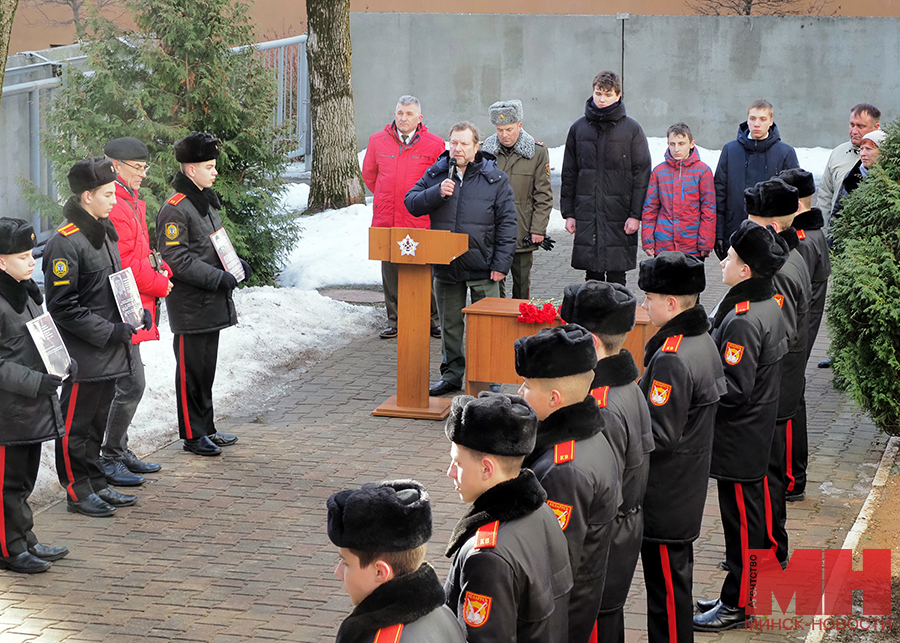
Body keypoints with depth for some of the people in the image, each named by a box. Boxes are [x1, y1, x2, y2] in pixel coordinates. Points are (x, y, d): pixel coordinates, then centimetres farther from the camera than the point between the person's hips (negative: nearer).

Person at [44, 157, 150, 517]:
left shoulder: (105, 232, 11)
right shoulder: (65, 243, -18)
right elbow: (63, 306, -19)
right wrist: (109, 331, -18)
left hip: (109, 352, 9)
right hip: (83, 354, -9)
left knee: (97, 422, 17)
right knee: (76, 425, 2)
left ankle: (96, 485, 26)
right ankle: (78, 491, 11)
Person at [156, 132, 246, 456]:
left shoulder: (207, 201, 14)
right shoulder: (175, 209, -16)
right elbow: (177, 259, -20)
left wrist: (235, 263, 8)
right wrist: (218, 277, -22)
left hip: (212, 303, 9)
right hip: (189, 305, -9)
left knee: (207, 368, 16)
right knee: (191, 370, -1)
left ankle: (206, 429, 25)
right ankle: (192, 435, 7)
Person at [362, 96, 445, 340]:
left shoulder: (434, 144, -1)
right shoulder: (377, 141, 7)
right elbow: (369, 173, 22)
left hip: (421, 222, -3)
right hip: (386, 221, 3)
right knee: (390, 272, 7)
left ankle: (433, 320, 9)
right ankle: (394, 321, 16)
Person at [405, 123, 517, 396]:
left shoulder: (495, 179, -2)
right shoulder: (434, 174, 7)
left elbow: (507, 223, -3)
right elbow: (411, 203, 3)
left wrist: (501, 263, -8)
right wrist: (437, 193, -15)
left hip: (482, 270, -3)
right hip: (445, 266, 3)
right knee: (449, 324, 12)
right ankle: (452, 374, 23)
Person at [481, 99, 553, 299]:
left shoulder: (537, 152, -1)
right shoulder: (485, 151, 4)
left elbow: (543, 195, 1)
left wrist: (538, 229, -5)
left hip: (523, 235, -1)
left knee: (522, 285, 8)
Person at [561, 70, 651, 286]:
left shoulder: (631, 129, 0)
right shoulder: (579, 128, 9)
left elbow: (642, 175, -1)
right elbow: (569, 175, 12)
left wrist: (636, 215, -8)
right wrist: (568, 213, 7)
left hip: (619, 217, -3)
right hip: (586, 217, 3)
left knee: (616, 277, -1)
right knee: (592, 276, 7)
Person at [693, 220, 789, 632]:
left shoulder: (743, 322, -26)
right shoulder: (769, 306, 4)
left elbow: (735, 391, -27)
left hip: (738, 439, -10)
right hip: (757, 432, 10)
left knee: (740, 517, 1)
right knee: (750, 510, 19)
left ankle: (736, 605, 12)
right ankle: (747, 592, 30)